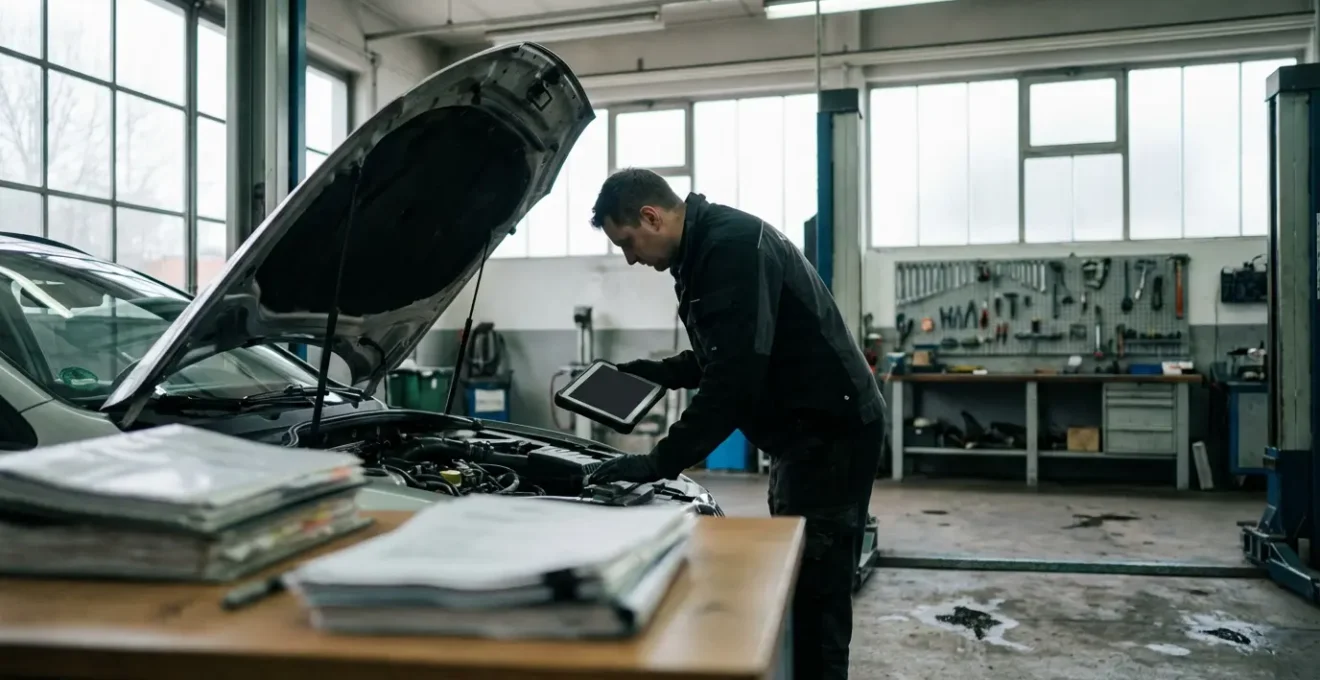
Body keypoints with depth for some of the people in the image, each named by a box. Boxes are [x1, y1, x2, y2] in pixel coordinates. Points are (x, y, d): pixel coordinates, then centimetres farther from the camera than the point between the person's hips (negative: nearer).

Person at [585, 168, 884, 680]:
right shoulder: (704, 251, 12)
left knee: (815, 594, -4)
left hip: (832, 430, -10)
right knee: (793, 585, 16)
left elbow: (736, 376, -28)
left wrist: (661, 462, -24)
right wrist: (656, 373, 14)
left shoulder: (734, 244, -21)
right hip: (805, 432, 10)